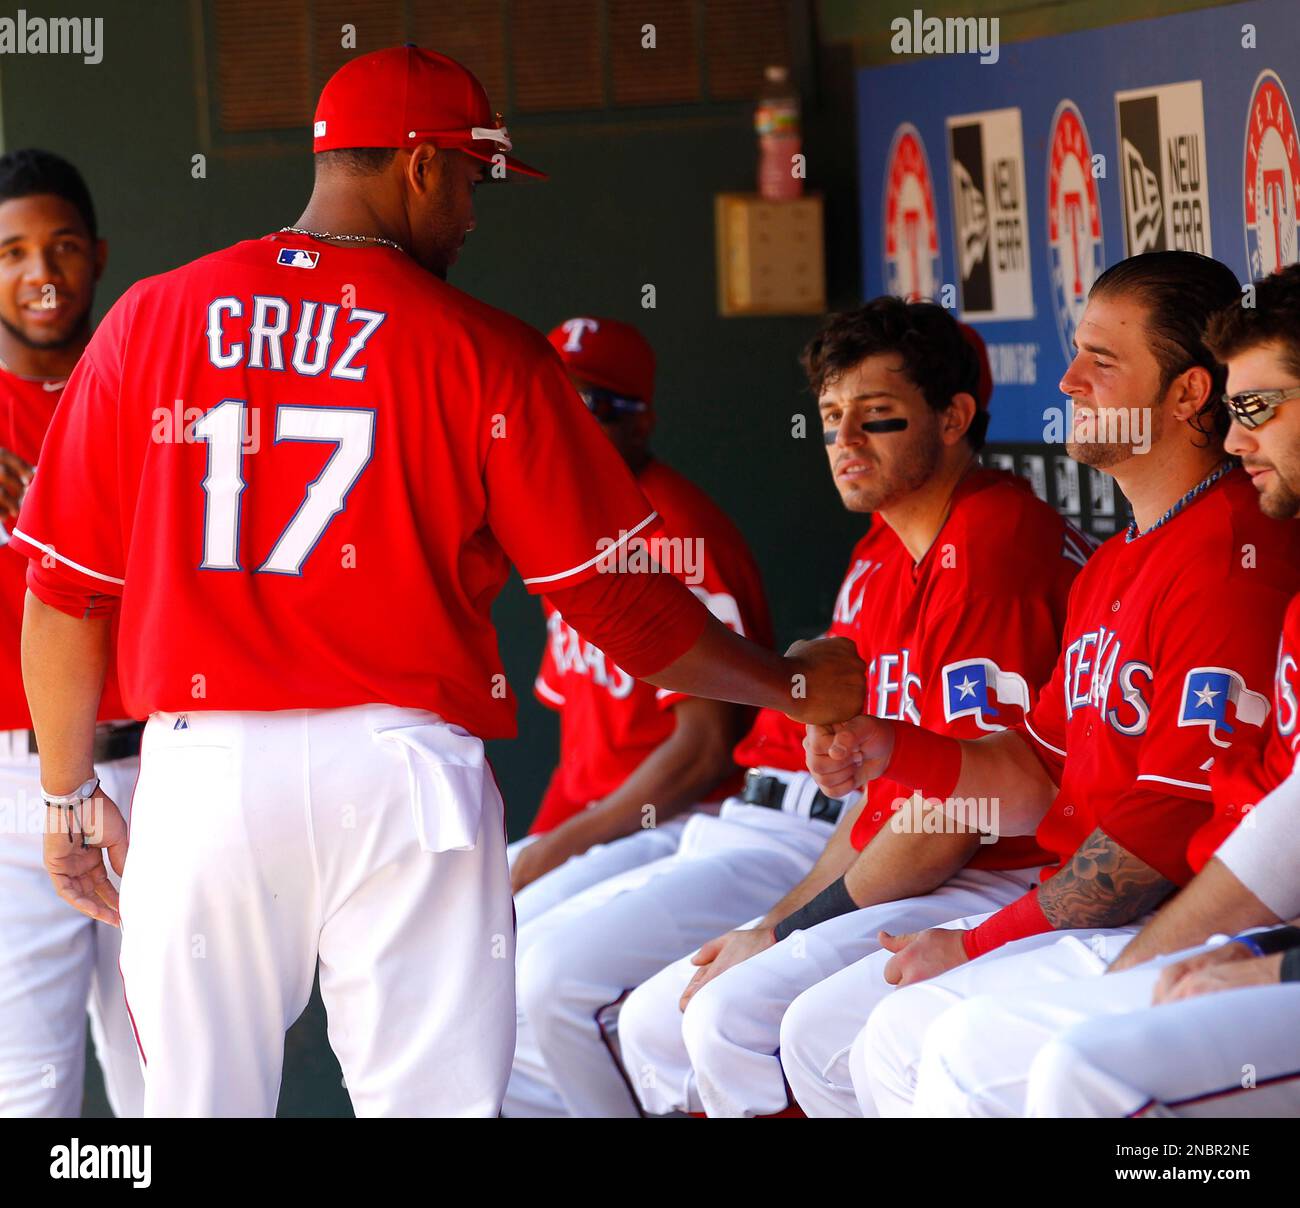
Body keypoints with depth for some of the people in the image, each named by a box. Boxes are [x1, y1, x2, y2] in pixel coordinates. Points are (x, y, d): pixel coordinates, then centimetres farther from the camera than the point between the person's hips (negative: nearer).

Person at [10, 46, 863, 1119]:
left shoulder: (147, 322, 6)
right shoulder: (482, 354, -1)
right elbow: (614, 597, 0)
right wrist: (794, 686, 14)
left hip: (199, 772, 2)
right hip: (399, 775, -2)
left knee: (198, 1099, 7)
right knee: (431, 1097, 3)